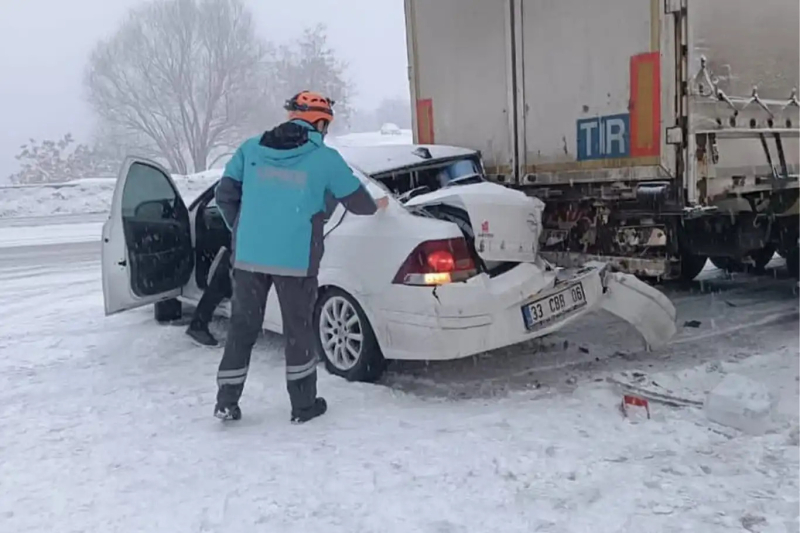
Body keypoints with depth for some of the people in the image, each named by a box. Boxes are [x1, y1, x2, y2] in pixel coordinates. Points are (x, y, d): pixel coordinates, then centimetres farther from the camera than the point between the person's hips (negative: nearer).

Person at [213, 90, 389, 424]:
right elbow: (356, 201, 8)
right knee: (298, 329, 10)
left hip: (248, 255, 3)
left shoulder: (251, 148, 7)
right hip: (296, 260, -3)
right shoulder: (325, 158, -2)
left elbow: (225, 194, 8)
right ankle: (304, 406, 20)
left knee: (242, 326, 14)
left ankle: (226, 403, 20)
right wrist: (376, 206, 30)